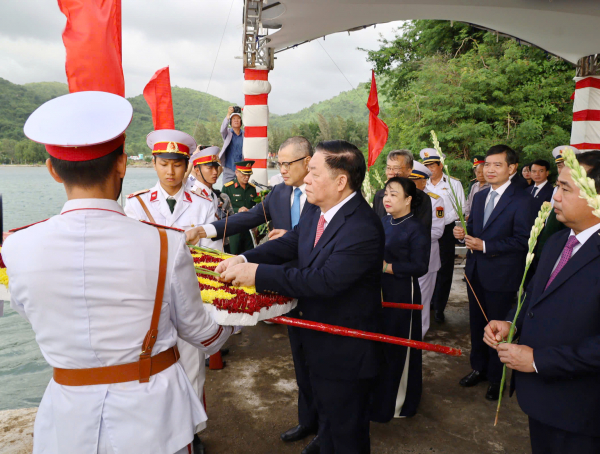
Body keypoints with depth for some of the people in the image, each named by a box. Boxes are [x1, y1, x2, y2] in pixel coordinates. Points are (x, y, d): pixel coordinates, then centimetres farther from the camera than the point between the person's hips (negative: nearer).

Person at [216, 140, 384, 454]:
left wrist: (258, 273, -31)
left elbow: (324, 280, -36)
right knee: (326, 415, 32)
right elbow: (288, 244, 1)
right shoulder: (316, 212, -2)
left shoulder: (363, 228, -31)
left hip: (345, 351, -8)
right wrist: (244, 259, -16)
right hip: (319, 344, 9)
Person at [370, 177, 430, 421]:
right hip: (378, 292, 7)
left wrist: (387, 267, -22)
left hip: (401, 296, -7)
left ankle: (397, 403, 25)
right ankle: (377, 395, 34)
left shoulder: (416, 230, -13)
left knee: (398, 348, 6)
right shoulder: (383, 222, 8)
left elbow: (420, 266, -18)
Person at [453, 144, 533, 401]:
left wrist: (486, 245, -23)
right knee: (476, 324, 18)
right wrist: (463, 233, -8)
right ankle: (479, 368, 37)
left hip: (501, 276, -6)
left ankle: (495, 378, 27)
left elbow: (523, 241, -18)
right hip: (475, 272, 6)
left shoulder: (521, 201, -13)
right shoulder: (479, 197, 10)